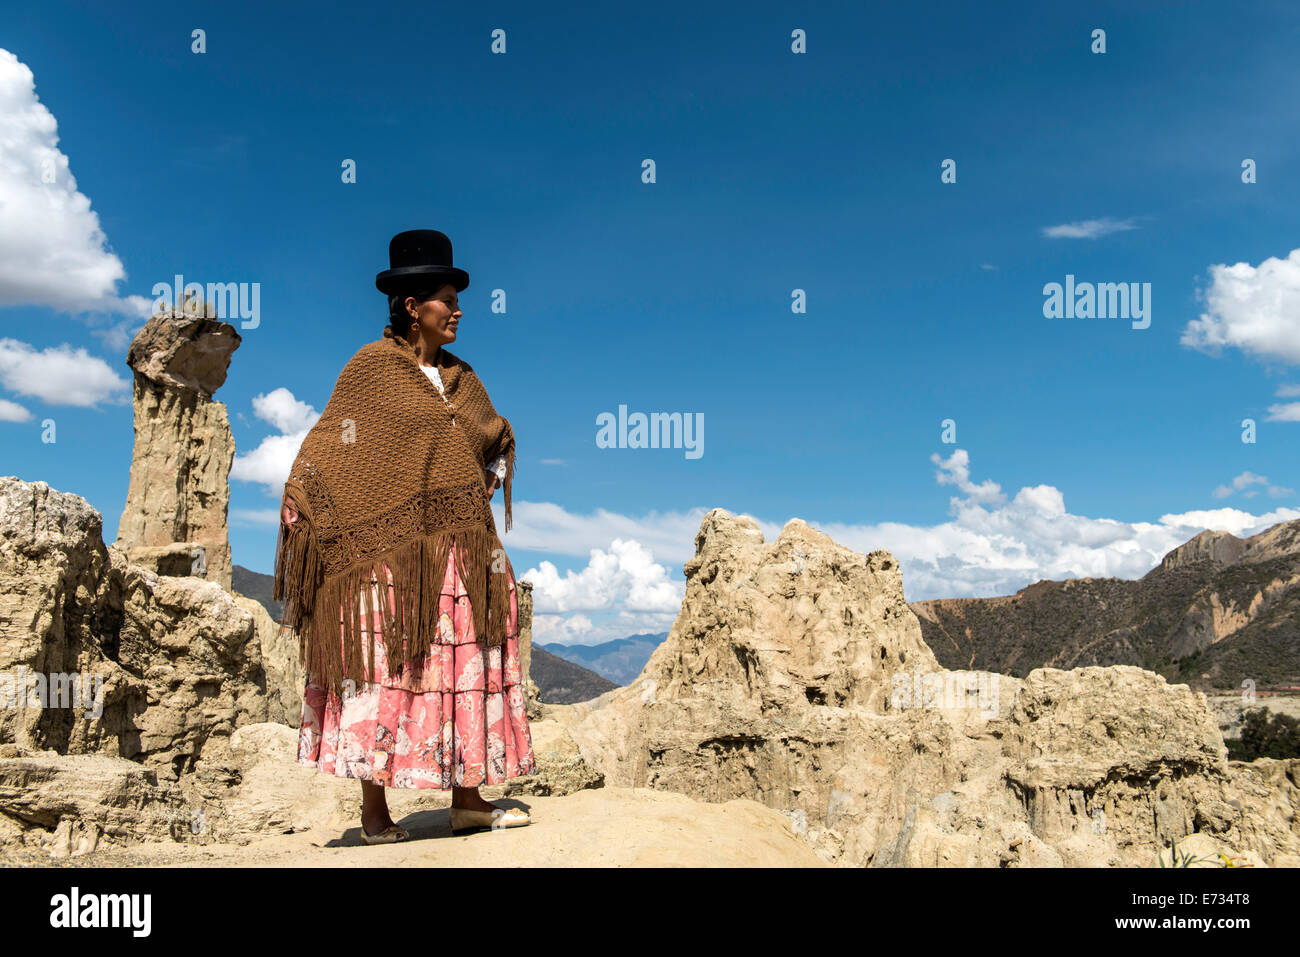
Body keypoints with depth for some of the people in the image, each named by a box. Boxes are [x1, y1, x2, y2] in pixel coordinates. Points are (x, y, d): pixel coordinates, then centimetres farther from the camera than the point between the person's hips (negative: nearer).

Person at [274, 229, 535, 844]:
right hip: (390, 546, -6)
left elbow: (498, 439, 27)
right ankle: (374, 811, 6)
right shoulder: (372, 366, 0)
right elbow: (328, 446, -3)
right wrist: (303, 509, -14)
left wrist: (490, 481, 10)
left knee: (466, 662, 5)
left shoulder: (459, 377, 16)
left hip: (462, 549, 6)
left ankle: (468, 798, 13)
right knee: (386, 667, -3)